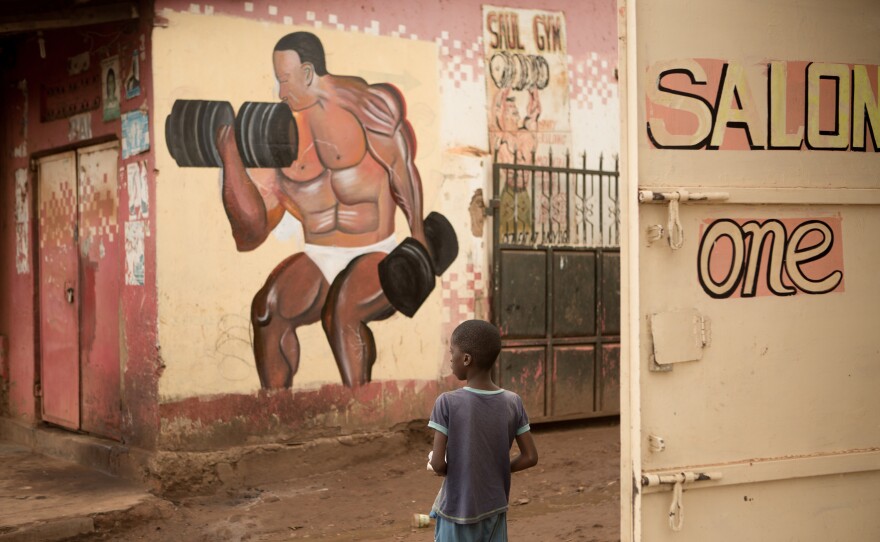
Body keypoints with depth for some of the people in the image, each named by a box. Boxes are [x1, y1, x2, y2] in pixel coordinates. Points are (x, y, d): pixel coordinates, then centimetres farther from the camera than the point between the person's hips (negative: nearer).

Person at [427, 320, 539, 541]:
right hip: (495, 512, 4)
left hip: (457, 514, -4)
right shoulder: (513, 403, -4)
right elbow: (530, 457, -2)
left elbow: (438, 464, -16)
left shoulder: (447, 404, -15)